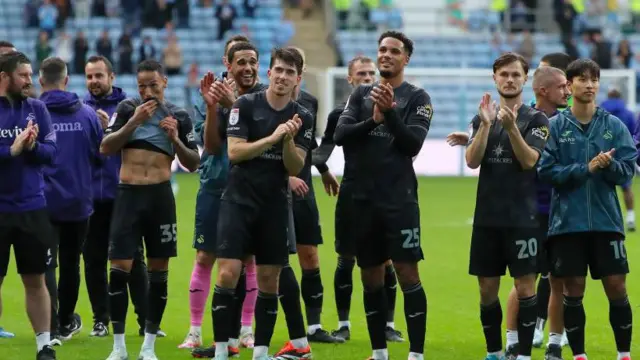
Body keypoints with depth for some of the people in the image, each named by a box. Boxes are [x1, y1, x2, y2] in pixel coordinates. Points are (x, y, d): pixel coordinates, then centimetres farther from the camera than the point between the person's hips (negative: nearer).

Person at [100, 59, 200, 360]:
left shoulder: (179, 117, 6)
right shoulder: (127, 109, 3)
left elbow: (193, 164, 7)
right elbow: (105, 148, -6)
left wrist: (175, 139, -9)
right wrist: (134, 121, -14)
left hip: (160, 196, 1)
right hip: (128, 195, -1)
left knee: (159, 271, 3)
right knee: (119, 269, -7)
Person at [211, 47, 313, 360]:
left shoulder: (302, 118, 4)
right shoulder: (245, 105, -4)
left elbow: (295, 168, -1)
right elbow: (234, 152, -12)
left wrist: (289, 140, -18)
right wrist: (273, 137, -19)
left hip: (275, 205, 3)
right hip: (239, 201, -3)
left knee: (269, 279, 4)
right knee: (228, 274, -11)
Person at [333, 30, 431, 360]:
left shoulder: (417, 98, 0)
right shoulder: (361, 94, 12)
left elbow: (413, 144, -12)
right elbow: (340, 135, -1)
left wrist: (389, 111, -22)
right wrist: (372, 121, -15)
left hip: (399, 199, -4)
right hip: (363, 198, 5)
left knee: (407, 273, -9)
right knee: (371, 277, 9)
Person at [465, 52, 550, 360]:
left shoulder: (536, 119, -1)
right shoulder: (482, 118, 9)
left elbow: (529, 161, -14)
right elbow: (472, 161, -3)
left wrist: (512, 127, -27)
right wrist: (486, 124, -16)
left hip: (523, 217, -3)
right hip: (487, 217, 3)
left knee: (525, 286, -4)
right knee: (487, 289, 7)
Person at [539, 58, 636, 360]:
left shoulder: (614, 126, 4)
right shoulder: (556, 126, 0)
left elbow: (627, 172, 0)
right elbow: (546, 171, -7)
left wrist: (609, 165, -21)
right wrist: (586, 169, -17)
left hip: (606, 221, 1)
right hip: (567, 221, -1)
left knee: (616, 287, 0)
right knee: (573, 290, 2)